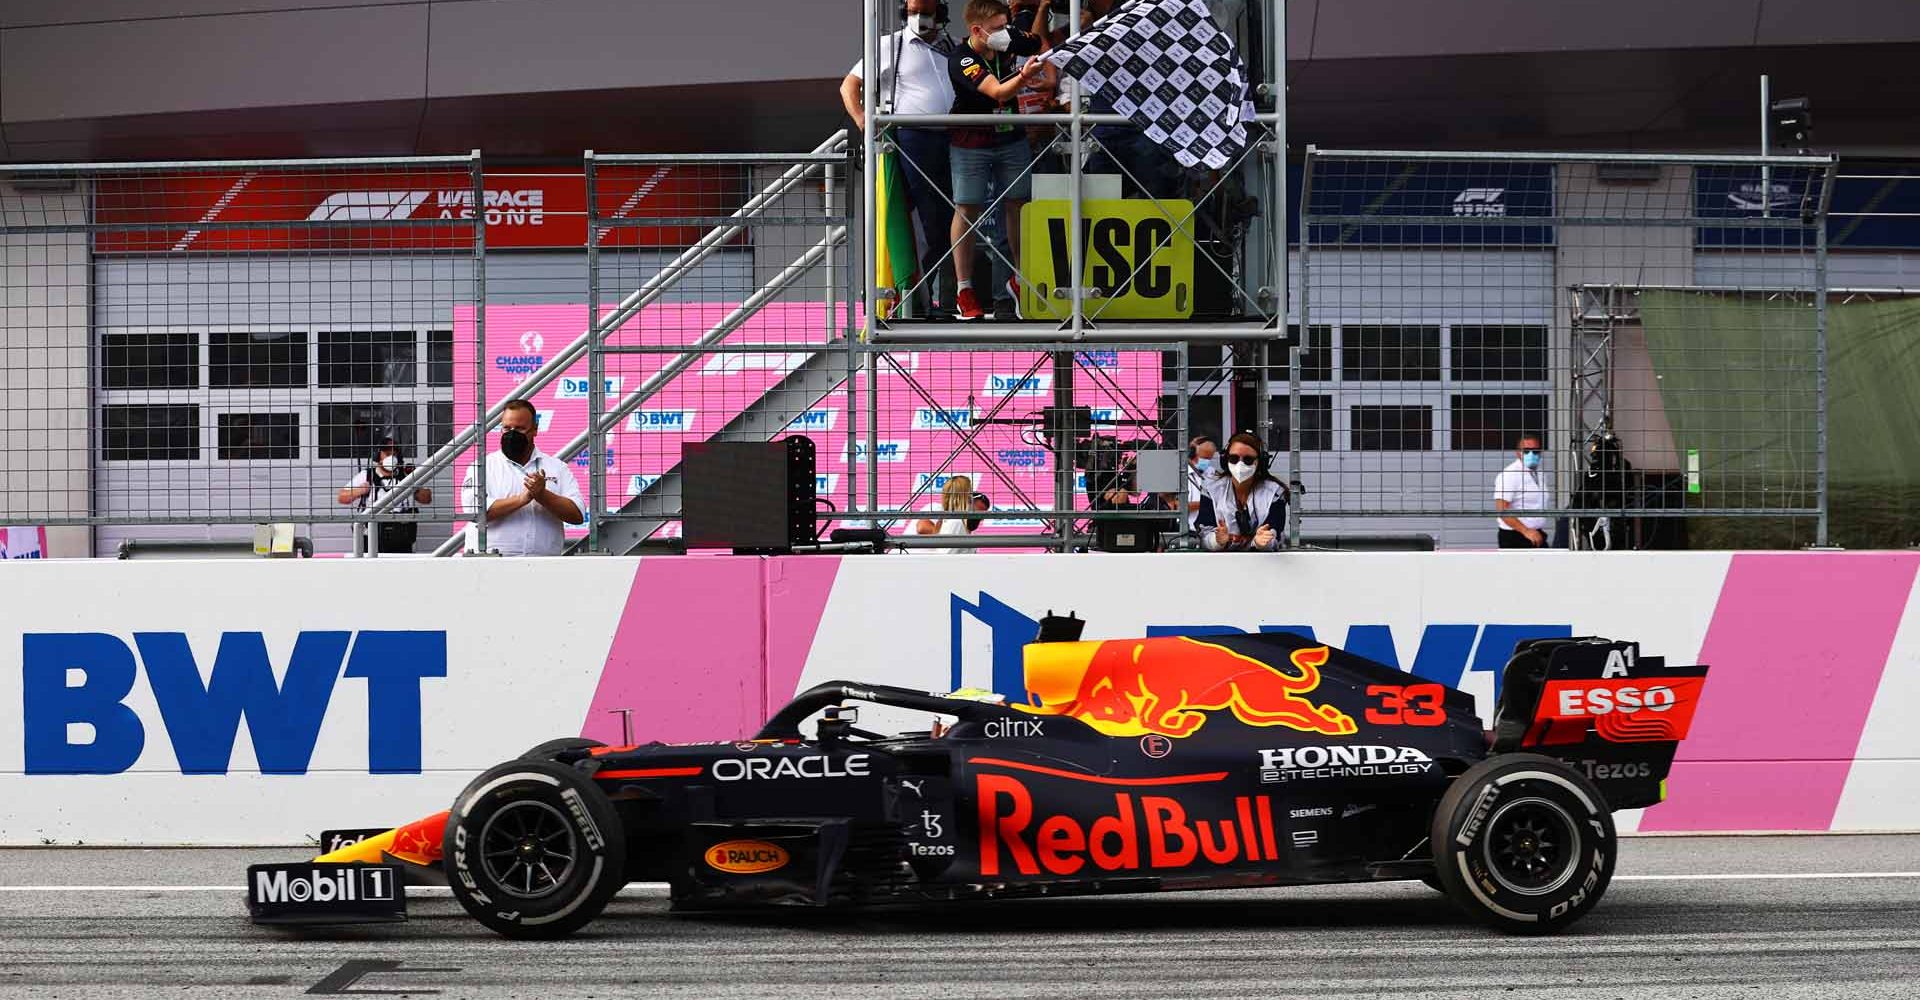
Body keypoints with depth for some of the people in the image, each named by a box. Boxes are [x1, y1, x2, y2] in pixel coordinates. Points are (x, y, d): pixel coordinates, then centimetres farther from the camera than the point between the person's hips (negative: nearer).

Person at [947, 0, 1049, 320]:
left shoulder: (1008, 40, -5)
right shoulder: (961, 60, -23)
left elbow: (1036, 41, 20)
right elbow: (999, 93, -35)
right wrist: (1023, 76, -51)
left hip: (1011, 138, 6)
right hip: (971, 143, -6)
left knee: (1018, 204, 7)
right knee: (967, 210, -1)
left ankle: (1020, 278, 21)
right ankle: (964, 288, 6)